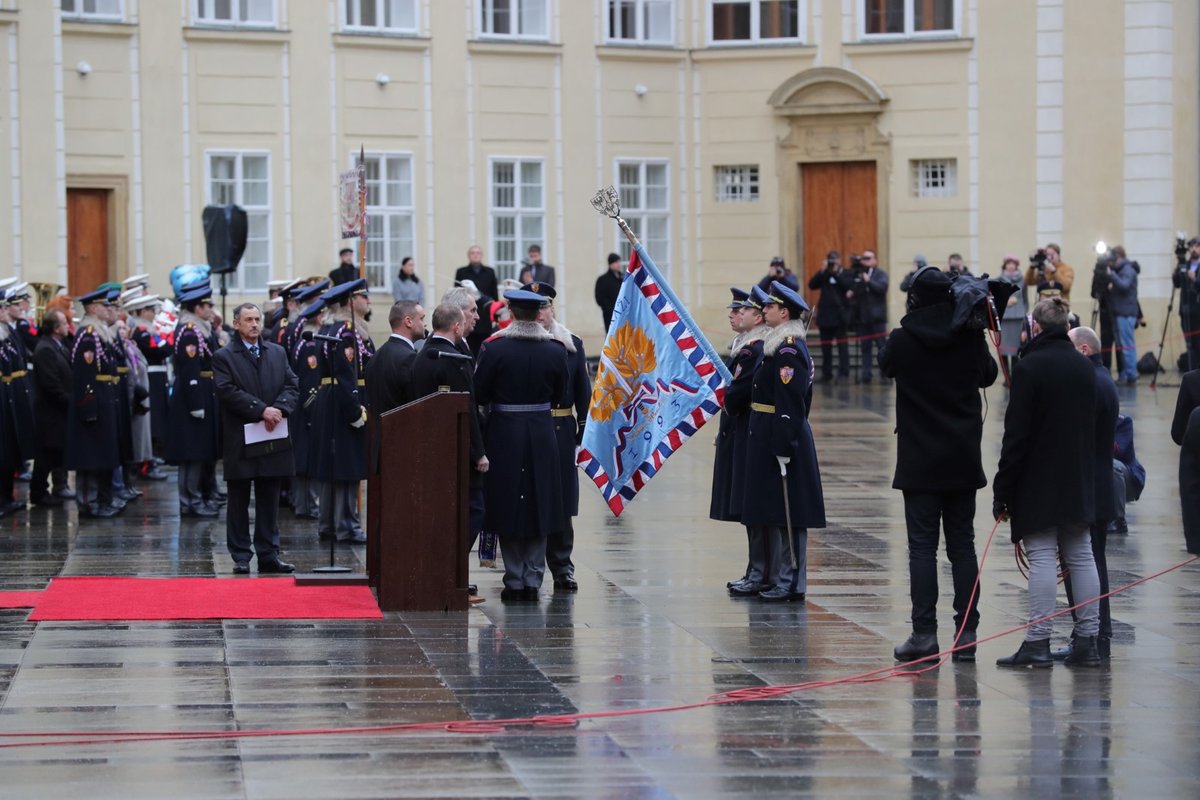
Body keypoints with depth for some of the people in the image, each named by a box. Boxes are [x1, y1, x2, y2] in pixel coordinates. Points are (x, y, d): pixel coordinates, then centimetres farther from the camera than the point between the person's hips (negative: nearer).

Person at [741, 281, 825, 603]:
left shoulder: (788, 351, -17)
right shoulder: (785, 346, 14)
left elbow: (790, 403, -21)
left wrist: (783, 447, -22)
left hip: (781, 439, -10)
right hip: (772, 439, 10)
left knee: (786, 514, -5)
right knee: (774, 512, 13)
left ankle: (791, 584, -1)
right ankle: (778, 577, 18)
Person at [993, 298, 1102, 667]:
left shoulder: (1029, 368, -13)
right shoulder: (1085, 367, 8)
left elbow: (1016, 435, -14)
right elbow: (1094, 427, 14)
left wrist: (1002, 491, -10)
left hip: (1038, 484, -6)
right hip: (1079, 484, 6)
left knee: (1042, 558, -6)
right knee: (1081, 557, 8)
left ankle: (1038, 641, -7)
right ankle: (1087, 640, 9)